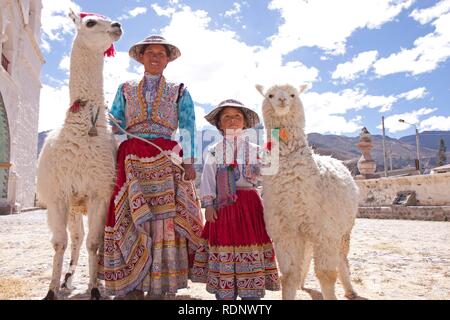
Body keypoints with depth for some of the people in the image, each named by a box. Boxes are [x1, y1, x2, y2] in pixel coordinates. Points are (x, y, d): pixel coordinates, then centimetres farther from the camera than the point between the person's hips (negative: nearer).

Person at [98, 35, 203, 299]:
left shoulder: (179, 92, 14)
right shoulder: (125, 90, 19)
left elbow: (188, 129, 5)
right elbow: (114, 127, 15)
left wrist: (188, 162, -7)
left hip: (166, 163, -1)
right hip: (132, 163, 2)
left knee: (165, 224, -5)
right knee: (131, 224, -1)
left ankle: (162, 287, 2)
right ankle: (132, 286, 8)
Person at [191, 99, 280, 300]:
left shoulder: (255, 150, 9)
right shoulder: (214, 151, 7)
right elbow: (207, 179, 1)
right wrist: (208, 204, -6)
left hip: (249, 204, 1)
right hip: (222, 205, 0)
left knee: (250, 248, 1)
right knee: (223, 246, 3)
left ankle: (251, 293, 15)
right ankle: (224, 295, 18)